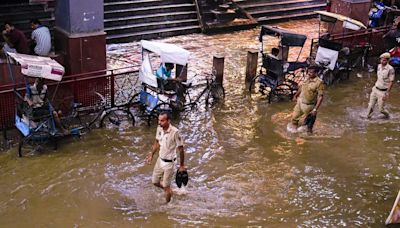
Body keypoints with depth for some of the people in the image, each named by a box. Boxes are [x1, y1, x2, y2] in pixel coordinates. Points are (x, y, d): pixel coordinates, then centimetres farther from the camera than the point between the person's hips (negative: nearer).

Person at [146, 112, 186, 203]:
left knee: (166, 186, 6)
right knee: (155, 181, 18)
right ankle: (169, 190, 45)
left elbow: (180, 149, -18)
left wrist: (182, 166, -11)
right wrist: (151, 154, 10)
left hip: (169, 162, -6)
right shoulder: (159, 128, -7)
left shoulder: (175, 132, -27)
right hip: (160, 160, 6)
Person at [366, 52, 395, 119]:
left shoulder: (390, 69, -17)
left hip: (382, 92, -6)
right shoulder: (379, 66, 4)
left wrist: (387, 93, -17)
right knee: (370, 106, 5)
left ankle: (387, 116, 32)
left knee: (381, 109, 2)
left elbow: (391, 82, -15)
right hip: (375, 89, 6)